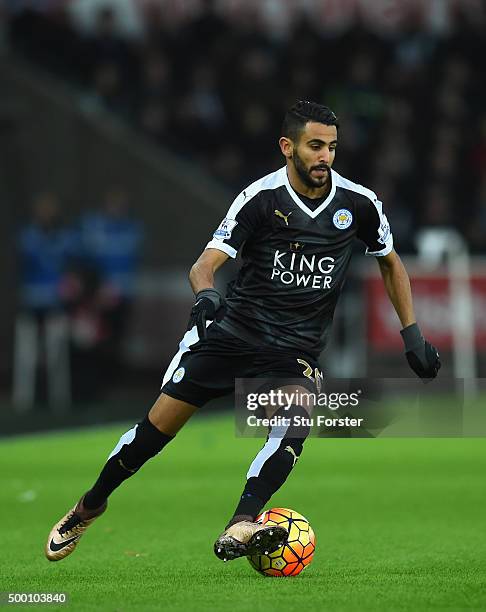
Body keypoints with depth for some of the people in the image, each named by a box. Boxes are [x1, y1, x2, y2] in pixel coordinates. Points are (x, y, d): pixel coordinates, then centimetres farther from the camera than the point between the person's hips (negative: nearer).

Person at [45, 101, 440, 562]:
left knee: (297, 419, -31)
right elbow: (205, 265, -15)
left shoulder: (358, 203, -4)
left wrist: (413, 335, 10)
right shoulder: (261, 197, -11)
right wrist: (205, 293, -38)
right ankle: (87, 509, 21)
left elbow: (391, 264, 14)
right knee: (158, 425, -2)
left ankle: (239, 529, -39)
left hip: (296, 350, 1)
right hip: (232, 331, -1)